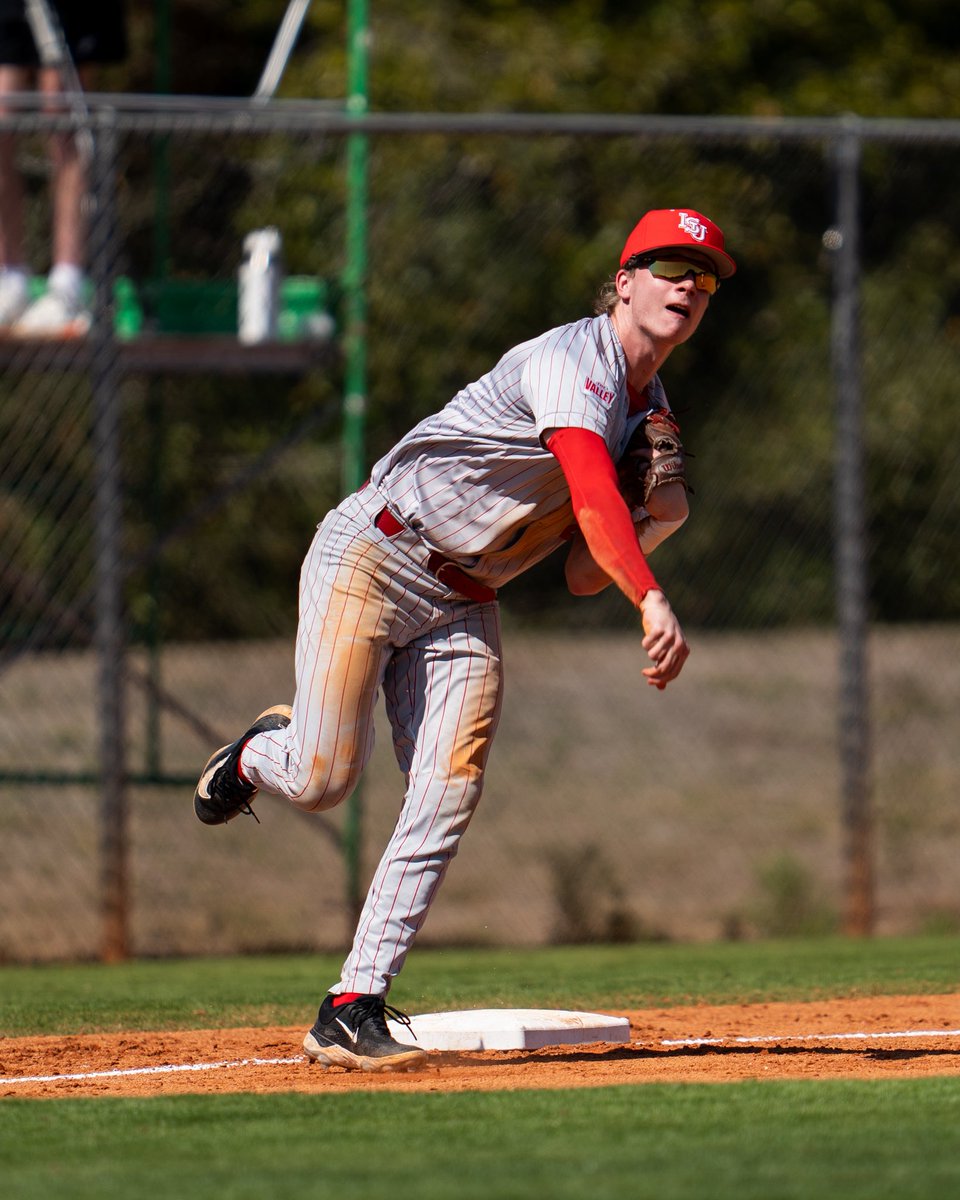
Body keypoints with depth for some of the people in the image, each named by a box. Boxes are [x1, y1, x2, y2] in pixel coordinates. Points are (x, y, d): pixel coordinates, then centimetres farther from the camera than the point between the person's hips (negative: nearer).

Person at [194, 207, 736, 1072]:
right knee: (323, 780, -14)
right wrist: (653, 602, -47)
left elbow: (583, 576, 10)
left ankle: (353, 1011, -11)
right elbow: (591, 495, -35)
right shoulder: (574, 361, -17)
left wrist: (658, 521, -8)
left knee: (448, 793, -11)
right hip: (373, 556, -8)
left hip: (464, 603, 8)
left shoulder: (653, 414, 11)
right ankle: (262, 753, 26)